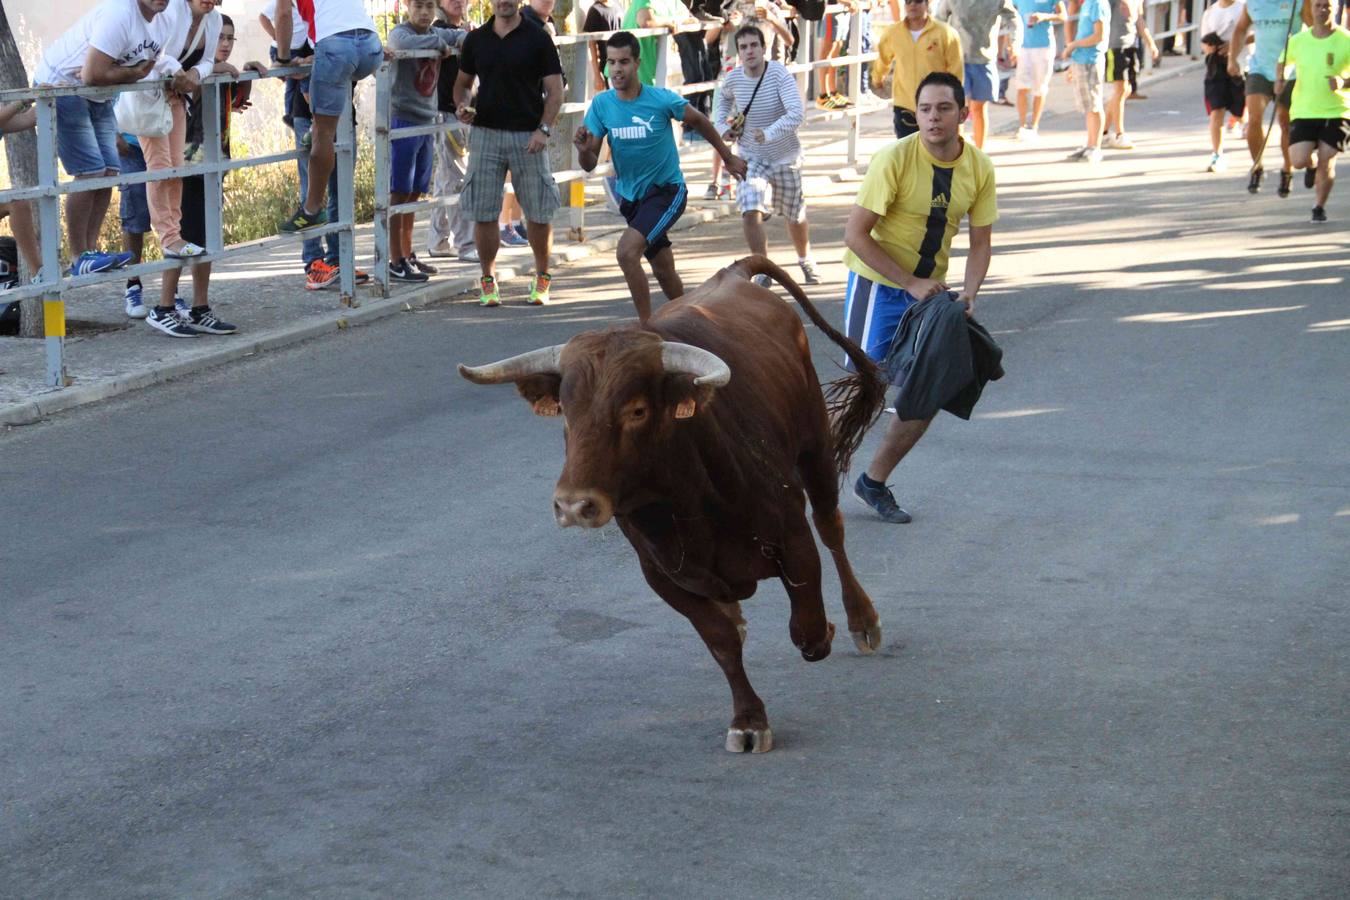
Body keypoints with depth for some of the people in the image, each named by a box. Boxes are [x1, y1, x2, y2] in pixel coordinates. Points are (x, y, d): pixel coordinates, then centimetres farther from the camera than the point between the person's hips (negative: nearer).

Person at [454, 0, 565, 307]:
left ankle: (542, 278, 19)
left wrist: (543, 129, -14)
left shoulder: (537, 39, 0)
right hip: (485, 133, 2)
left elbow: (555, 90, -1)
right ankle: (488, 279, 13)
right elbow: (463, 82, 19)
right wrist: (462, 106, -3)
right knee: (483, 213, -1)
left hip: (528, 136, -2)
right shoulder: (476, 40, 9)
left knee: (539, 213, 1)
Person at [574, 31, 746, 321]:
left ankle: (646, 325, -16)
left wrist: (728, 158, 14)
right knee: (663, 271, 18)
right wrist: (584, 150, -29)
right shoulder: (601, 104, -7)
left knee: (627, 251, -26)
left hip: (667, 191, -5)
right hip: (630, 196, 5)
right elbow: (590, 165, -5)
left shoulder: (662, 100, -17)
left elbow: (699, 122, 3)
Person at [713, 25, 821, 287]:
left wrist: (770, 133, -45)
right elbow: (723, 98, 16)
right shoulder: (733, 78, -10)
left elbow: (797, 112, -34)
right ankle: (763, 271, -3)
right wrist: (722, 125, 1)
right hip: (751, 158, 2)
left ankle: (806, 261, 44)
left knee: (795, 217, 15)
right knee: (750, 213, -18)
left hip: (786, 157, -2)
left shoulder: (780, 74, -23)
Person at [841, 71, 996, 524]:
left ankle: (874, 481, 22)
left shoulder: (979, 168, -4)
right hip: (877, 284, -6)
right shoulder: (895, 158, -20)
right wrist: (910, 284, -21)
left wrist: (968, 293, -14)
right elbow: (855, 234, -19)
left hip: (930, 290, 6)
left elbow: (980, 243, 4)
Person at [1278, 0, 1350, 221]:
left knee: (1326, 161, -7)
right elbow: (1283, 62, 22)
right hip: (1303, 111, 2)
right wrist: (1280, 78, 1)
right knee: (1299, 160, -11)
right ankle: (1312, 166, 28)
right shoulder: (1298, 41, 4)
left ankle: (1320, 207, 16)